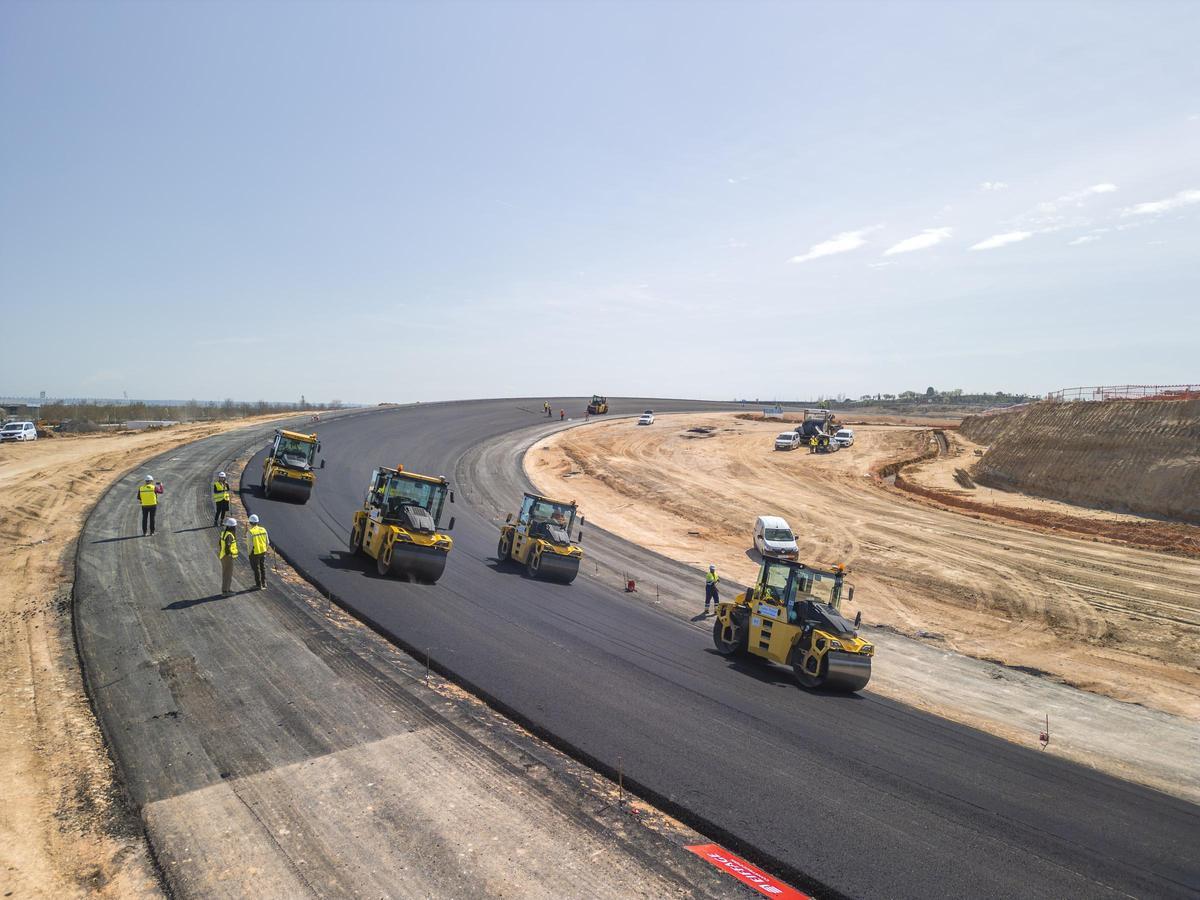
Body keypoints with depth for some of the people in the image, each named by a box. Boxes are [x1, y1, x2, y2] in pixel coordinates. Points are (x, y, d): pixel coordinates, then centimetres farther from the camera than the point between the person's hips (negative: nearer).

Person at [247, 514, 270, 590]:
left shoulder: (250, 532, -19)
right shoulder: (263, 530, -2)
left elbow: (251, 544, -19)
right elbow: (267, 542, 3)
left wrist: (249, 554, -6)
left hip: (255, 553, -5)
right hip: (263, 552, 5)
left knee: (256, 569, 8)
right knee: (263, 567, 19)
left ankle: (259, 585, 16)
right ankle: (264, 583, 28)